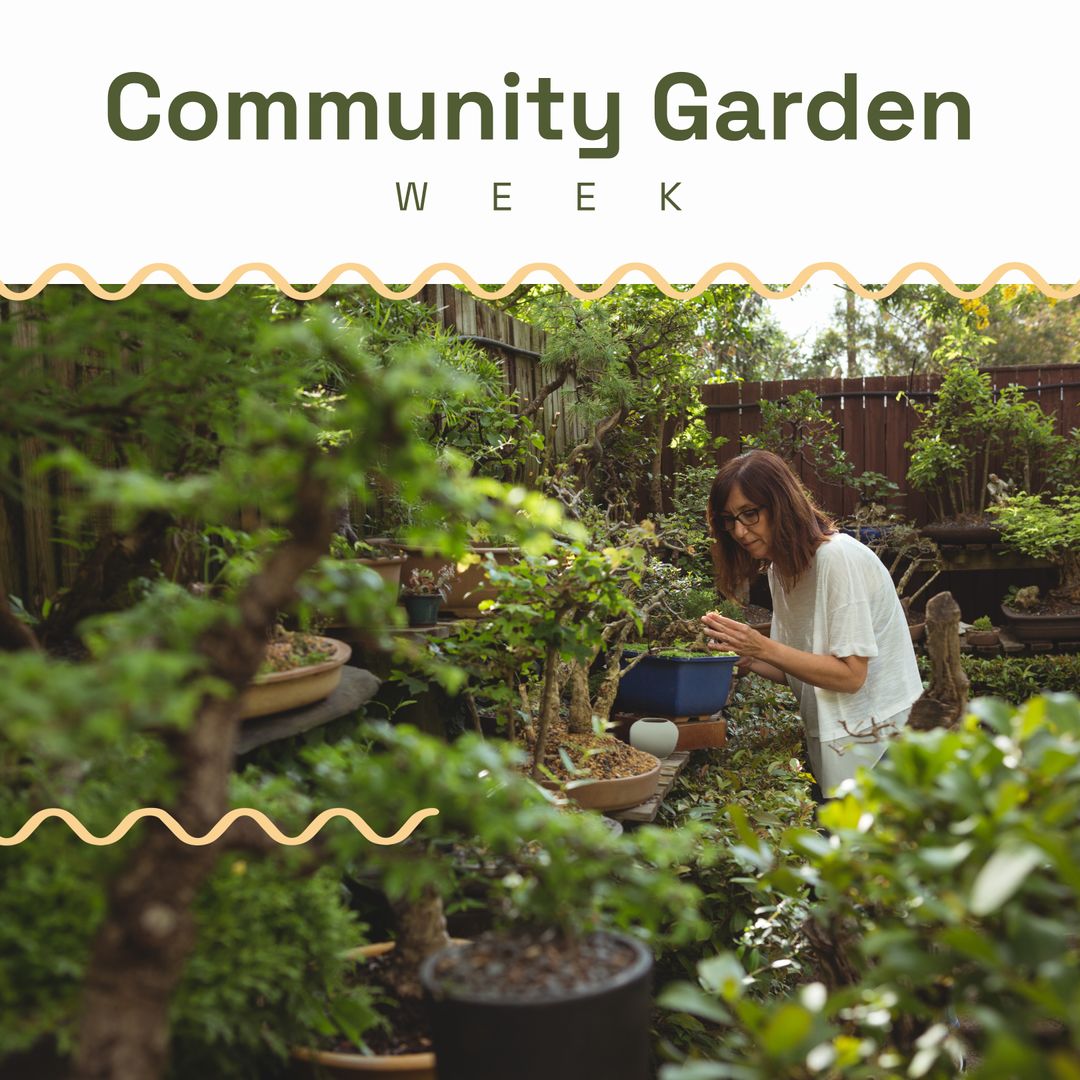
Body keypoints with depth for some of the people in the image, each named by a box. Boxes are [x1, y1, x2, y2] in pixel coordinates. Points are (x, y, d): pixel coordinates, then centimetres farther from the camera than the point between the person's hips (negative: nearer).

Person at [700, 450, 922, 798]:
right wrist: (746, 659, -10)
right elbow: (796, 672, 7)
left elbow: (850, 674, -22)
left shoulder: (838, 557, -20)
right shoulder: (781, 568, 7)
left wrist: (764, 648, -26)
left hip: (874, 740, -7)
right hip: (830, 739, 8)